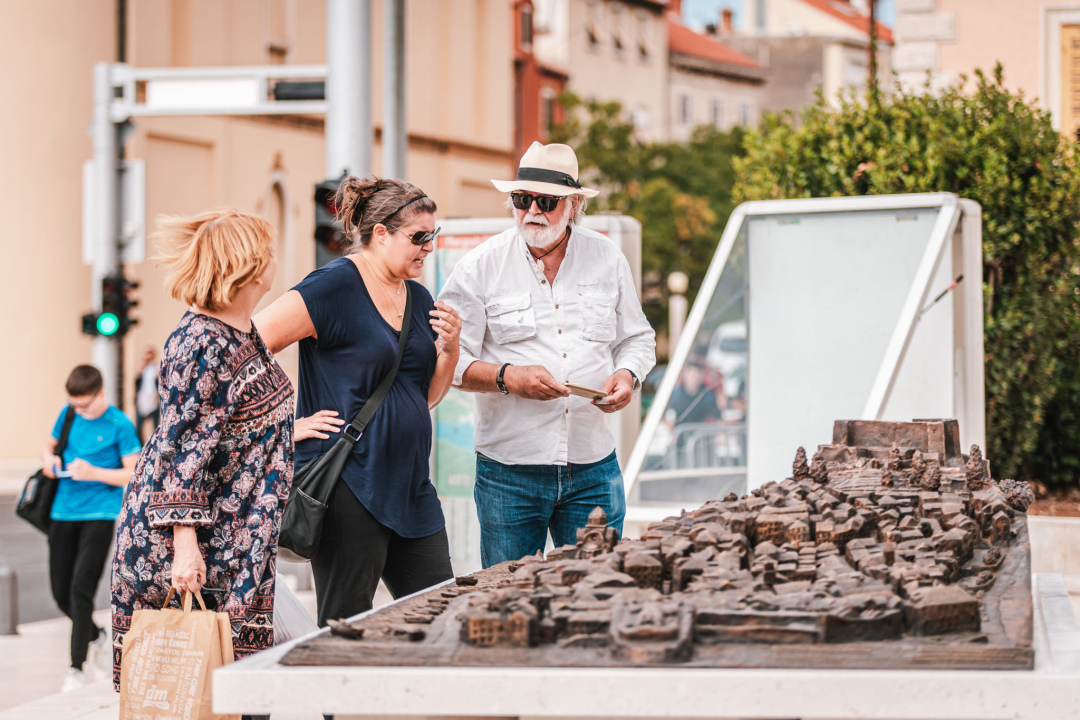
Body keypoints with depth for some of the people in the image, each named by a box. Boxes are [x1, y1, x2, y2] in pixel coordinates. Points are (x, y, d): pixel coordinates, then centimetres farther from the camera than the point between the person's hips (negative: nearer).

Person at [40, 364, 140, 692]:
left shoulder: (119, 425, -7)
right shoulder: (69, 414, 7)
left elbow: (133, 474, -8)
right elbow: (49, 446, 22)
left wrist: (94, 472, -21)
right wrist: (50, 459, -2)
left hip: (99, 514, -5)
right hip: (64, 513, 5)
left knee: (80, 589, -15)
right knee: (61, 593, 7)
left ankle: (77, 667, -8)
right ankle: (95, 635, 36)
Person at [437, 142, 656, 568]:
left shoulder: (607, 259, 8)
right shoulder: (480, 268, -1)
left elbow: (637, 338, 18)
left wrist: (628, 374, -3)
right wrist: (507, 377, -19)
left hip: (593, 472, 2)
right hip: (509, 474, -2)